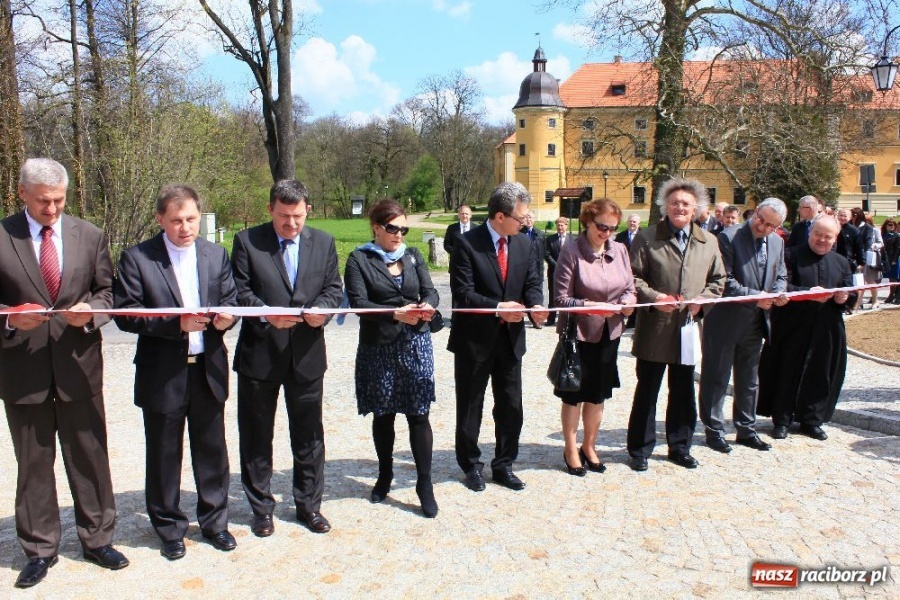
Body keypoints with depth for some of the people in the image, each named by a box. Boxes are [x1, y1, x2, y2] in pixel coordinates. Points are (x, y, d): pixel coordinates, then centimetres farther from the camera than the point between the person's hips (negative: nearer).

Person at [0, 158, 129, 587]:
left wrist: (91, 310, -12)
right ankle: (39, 549, 27)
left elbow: (106, 290, 8)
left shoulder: (89, 235, 4)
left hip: (79, 364, 1)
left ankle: (97, 539, 26)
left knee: (89, 456, 10)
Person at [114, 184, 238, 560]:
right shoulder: (136, 258, -6)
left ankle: (214, 521, 31)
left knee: (212, 450, 13)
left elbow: (230, 302, 10)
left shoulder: (217, 255, 6)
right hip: (162, 374, -3)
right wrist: (176, 323, -22)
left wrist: (226, 318, -13)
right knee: (164, 455, 11)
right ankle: (169, 528, 29)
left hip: (208, 370, 3)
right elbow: (126, 314, -11)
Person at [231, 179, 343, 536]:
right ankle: (261, 508, 27)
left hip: (307, 354, 2)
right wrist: (267, 316, -23)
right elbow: (239, 293, -6)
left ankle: (309, 505, 28)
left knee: (309, 435, 12)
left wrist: (321, 308, -17)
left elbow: (334, 288, 5)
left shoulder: (323, 243, 6)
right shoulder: (247, 242, -2)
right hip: (259, 354, -2)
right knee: (256, 436, 10)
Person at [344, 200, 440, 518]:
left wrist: (427, 306, -20)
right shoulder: (359, 260, -2)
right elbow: (358, 303, -12)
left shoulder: (413, 256, 10)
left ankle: (424, 484, 9)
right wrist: (395, 314, -24)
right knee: (383, 415, 11)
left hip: (415, 344, 2)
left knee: (418, 414, 0)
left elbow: (430, 291, 3)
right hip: (378, 346, -2)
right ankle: (385, 474, 31)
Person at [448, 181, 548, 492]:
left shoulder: (524, 243, 4)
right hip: (475, 339, -5)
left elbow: (532, 282, 7)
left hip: (510, 338, 5)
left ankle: (503, 465, 28)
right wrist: (497, 308, -26)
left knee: (511, 407, 12)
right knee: (470, 407, 10)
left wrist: (536, 304, -14)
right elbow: (462, 293, -18)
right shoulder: (467, 244, -14)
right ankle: (471, 465, 29)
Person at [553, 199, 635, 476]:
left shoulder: (619, 250, 1)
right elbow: (562, 298, -16)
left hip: (609, 332, 5)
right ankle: (571, 449, 26)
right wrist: (589, 305, -29)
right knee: (574, 393, 9)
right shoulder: (571, 252, -14)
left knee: (598, 393, 16)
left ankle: (589, 447, 33)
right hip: (579, 332, -5)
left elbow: (630, 287, 8)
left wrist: (628, 302, -13)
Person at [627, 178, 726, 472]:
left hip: (689, 326, 3)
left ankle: (679, 446, 29)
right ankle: (640, 450, 17)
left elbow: (718, 279, 13)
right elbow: (634, 276, -3)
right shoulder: (646, 238, -1)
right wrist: (653, 297, -19)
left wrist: (702, 300, -5)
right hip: (654, 327, -3)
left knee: (683, 392, 14)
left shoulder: (708, 241, 10)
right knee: (647, 391, 6)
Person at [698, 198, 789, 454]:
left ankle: (746, 429, 29)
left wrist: (779, 293, -8)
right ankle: (714, 430, 15)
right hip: (725, 320, -6)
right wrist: (755, 297, -23)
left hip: (755, 321, 7)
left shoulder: (777, 242, 7)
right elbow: (725, 281, -18)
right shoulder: (729, 237, -14)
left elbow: (781, 276, 14)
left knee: (749, 379, 16)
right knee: (717, 377, 4)